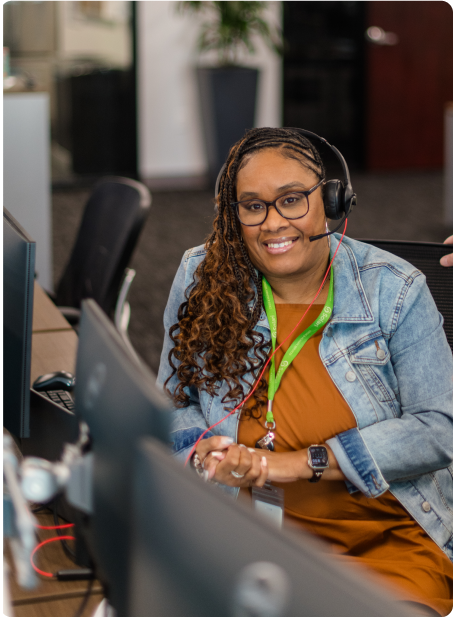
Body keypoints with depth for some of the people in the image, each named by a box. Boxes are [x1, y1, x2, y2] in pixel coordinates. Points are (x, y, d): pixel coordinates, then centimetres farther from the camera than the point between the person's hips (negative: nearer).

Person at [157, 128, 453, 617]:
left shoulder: (391, 289, -3)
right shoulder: (201, 279, 3)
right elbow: (175, 400, 13)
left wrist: (301, 463, -15)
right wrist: (205, 454, -11)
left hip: (390, 536, -2)